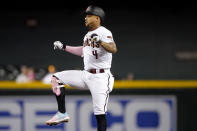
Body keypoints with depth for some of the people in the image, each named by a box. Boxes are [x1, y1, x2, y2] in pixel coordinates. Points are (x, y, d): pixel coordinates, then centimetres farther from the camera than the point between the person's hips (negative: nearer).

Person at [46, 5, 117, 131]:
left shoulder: (104, 32, -11)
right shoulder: (88, 35, 15)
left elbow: (113, 49, -27)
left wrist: (100, 41, -43)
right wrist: (64, 47, 32)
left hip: (100, 77, -8)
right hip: (86, 75, 8)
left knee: (99, 112, -10)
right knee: (57, 77, -1)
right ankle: (62, 113, -3)